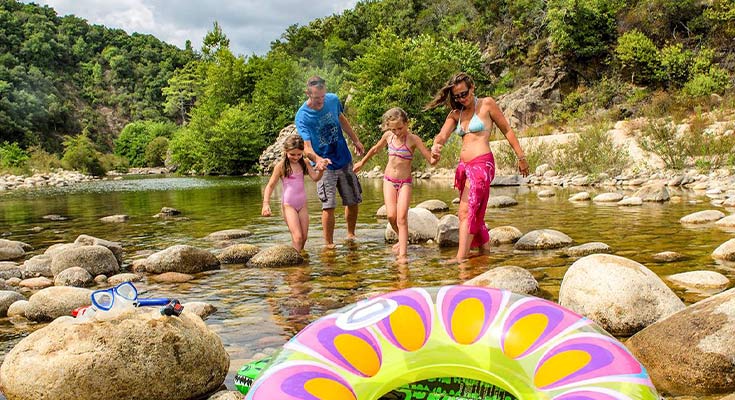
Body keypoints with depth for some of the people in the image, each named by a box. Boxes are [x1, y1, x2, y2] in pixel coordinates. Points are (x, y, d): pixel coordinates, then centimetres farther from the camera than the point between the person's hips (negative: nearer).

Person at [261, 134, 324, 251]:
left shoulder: (304, 164, 4)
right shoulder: (281, 166, -7)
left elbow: (315, 178, -6)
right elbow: (270, 186, -4)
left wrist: (321, 170, -27)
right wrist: (266, 204, -15)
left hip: (302, 204, 5)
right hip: (288, 205, -5)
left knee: (304, 237, 5)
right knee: (297, 237, -14)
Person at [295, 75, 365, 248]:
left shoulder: (333, 100, -6)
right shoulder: (302, 117, -20)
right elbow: (306, 147, -29)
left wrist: (356, 140, 22)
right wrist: (318, 159, -49)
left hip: (345, 161, 5)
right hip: (325, 166, -5)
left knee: (353, 201, 11)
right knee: (329, 206, -12)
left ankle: (350, 235, 31)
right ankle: (329, 244, -1)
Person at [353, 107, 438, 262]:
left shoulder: (413, 139, -13)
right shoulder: (388, 136, 0)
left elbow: (431, 160, -15)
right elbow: (375, 148, 21)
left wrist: (434, 158, -39)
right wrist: (362, 162, 32)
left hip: (405, 182, -3)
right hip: (389, 180, 3)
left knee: (402, 217, -13)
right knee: (391, 216, -10)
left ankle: (403, 254, -14)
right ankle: (403, 240, 17)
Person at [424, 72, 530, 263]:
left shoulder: (487, 104, 1)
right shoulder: (455, 113, 15)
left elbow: (507, 131, 6)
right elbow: (443, 135, -1)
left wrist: (521, 157, 8)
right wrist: (435, 146, -25)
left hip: (482, 163, -7)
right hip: (463, 166, 7)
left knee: (466, 212, -16)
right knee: (474, 214, 14)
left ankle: (460, 258, -18)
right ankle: (486, 250, 28)